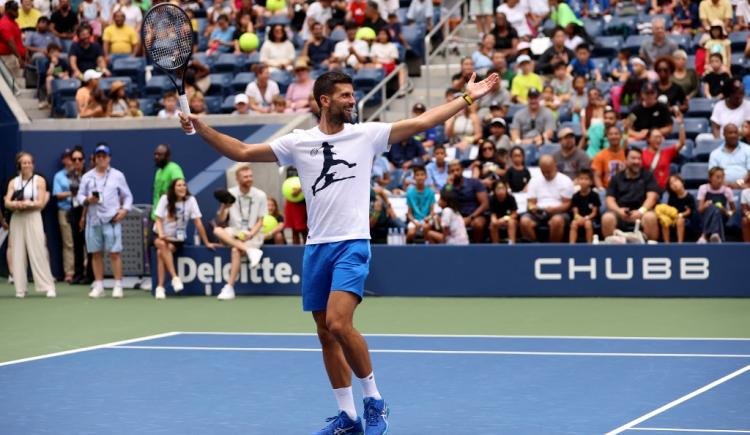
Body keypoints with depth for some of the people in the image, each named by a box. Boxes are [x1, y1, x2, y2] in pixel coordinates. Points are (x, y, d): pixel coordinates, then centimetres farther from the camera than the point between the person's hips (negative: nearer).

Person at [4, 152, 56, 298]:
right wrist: (17, 204, -20)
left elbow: (41, 203, -4)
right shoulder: (13, 182, 10)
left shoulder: (39, 181, 3)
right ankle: (21, 288, 4)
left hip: (33, 218, -3)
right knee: (17, 253, 0)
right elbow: (7, 203, 0)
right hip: (17, 219, 3)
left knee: (38, 253, -8)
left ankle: (49, 287, -6)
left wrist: (25, 204, -13)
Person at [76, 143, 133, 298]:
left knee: (114, 253, -7)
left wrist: (124, 210, -7)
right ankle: (98, 286, 11)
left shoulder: (117, 175, 7)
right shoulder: (87, 177, 13)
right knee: (96, 254, 5)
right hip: (93, 220, 3)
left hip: (112, 220, -3)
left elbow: (127, 196, 8)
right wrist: (87, 200, -10)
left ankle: (118, 286, -3)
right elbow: (80, 195, 11)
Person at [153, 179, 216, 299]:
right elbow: (158, 220, -8)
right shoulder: (165, 199, -6)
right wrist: (161, 234, -28)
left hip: (178, 239, 0)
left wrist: (207, 243, -5)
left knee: (160, 252, -31)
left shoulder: (191, 200, -6)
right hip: (160, 236, 0)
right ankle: (175, 278, -37)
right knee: (162, 244, -36)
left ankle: (160, 287, -29)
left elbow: (198, 222, -5)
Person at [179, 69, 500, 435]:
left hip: (352, 244, -4)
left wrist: (468, 97, -4)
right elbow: (242, 152, 8)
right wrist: (202, 129, -2)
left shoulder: (366, 134, 2)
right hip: (316, 248, 4)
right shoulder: (298, 142, 7)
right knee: (326, 334, 7)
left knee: (338, 324, -21)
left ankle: (374, 400, -3)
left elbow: (422, 121, 0)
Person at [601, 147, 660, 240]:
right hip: (621, 213, 1)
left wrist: (641, 211, -19)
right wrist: (618, 210, -15)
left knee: (650, 217, -35)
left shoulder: (648, 176, 12)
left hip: (641, 212, -1)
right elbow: (610, 199, 8)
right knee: (607, 218, -31)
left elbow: (651, 197, 1)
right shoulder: (616, 178, 16)